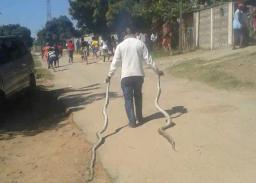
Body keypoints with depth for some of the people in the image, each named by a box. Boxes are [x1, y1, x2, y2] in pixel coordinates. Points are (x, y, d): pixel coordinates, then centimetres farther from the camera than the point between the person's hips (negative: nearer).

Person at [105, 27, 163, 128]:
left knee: (128, 98, 5)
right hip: (139, 74, 2)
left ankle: (132, 121, 0)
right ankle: (139, 117, 28)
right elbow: (148, 59, 1)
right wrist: (157, 70, 9)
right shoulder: (140, 43, 2)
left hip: (126, 75, -2)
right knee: (138, 96, 19)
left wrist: (109, 75, 8)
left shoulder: (120, 45, 0)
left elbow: (115, 62, 0)